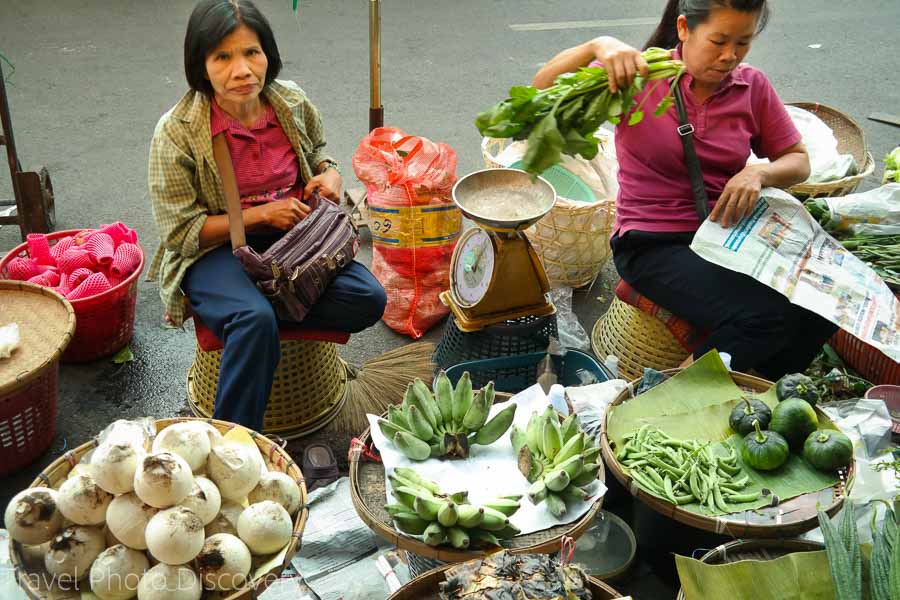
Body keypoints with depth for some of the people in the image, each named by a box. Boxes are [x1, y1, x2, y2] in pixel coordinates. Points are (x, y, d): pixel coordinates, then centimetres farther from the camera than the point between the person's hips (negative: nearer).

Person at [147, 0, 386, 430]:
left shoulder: (292, 102, -2)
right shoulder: (176, 132, -15)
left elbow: (317, 152, 21)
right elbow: (181, 233, -12)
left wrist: (329, 174, -4)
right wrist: (261, 214, -19)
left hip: (293, 236, 5)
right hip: (214, 253, -4)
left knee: (367, 298, -20)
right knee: (255, 319, -36)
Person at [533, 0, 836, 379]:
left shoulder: (753, 87, 4)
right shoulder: (640, 76, -8)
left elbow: (798, 162, 11)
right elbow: (543, 90, -15)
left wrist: (758, 174, -12)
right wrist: (597, 47, -33)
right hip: (653, 245, -5)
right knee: (763, 316, -26)